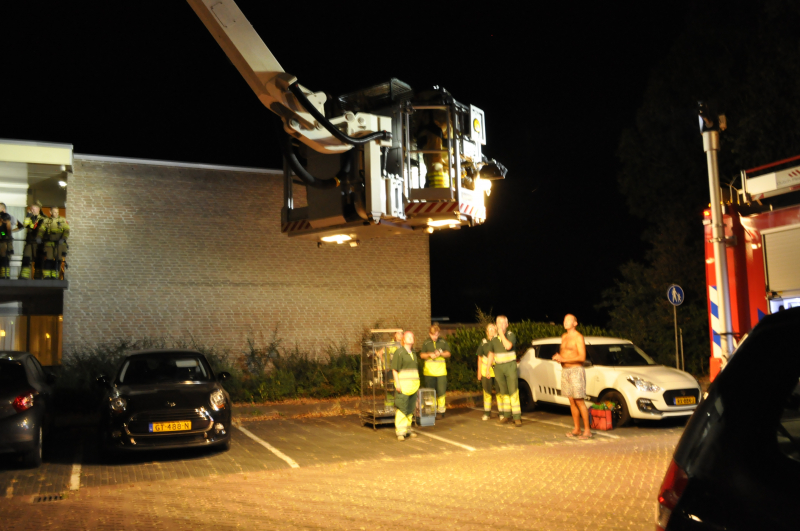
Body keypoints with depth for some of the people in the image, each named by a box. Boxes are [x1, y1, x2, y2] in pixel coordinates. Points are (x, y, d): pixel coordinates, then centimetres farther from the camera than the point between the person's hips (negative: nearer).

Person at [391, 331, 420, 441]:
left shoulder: (413, 353, 16)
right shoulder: (399, 352, -7)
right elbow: (394, 369, -10)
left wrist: (417, 384, 20)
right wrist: (397, 383, -17)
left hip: (413, 385, 7)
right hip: (403, 385, -7)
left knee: (410, 408, 10)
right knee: (401, 408, -9)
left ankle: (407, 429, 19)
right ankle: (400, 432, -7)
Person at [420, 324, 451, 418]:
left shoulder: (443, 342, 6)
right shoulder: (426, 343, 5)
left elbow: (448, 353, 8)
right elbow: (422, 355, 7)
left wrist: (441, 353, -11)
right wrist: (429, 355, -11)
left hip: (441, 371, 0)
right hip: (429, 371, 0)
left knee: (441, 391, -2)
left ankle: (441, 410, 6)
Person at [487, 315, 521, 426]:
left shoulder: (511, 335, -4)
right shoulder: (494, 338, 8)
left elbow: (508, 346, -24)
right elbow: (491, 354, 15)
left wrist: (502, 334, -16)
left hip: (510, 366, -4)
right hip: (498, 367, 4)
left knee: (513, 391, -9)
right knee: (504, 392, 9)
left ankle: (517, 417, -10)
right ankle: (507, 415, 17)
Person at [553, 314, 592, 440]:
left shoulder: (578, 337, -8)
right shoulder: (564, 336, 16)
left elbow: (582, 357, -15)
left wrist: (564, 359, -18)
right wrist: (558, 357, 2)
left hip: (576, 370, -7)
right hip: (565, 371, 7)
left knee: (579, 401, -8)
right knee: (572, 401, 7)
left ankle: (587, 431, -4)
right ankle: (577, 429, 13)